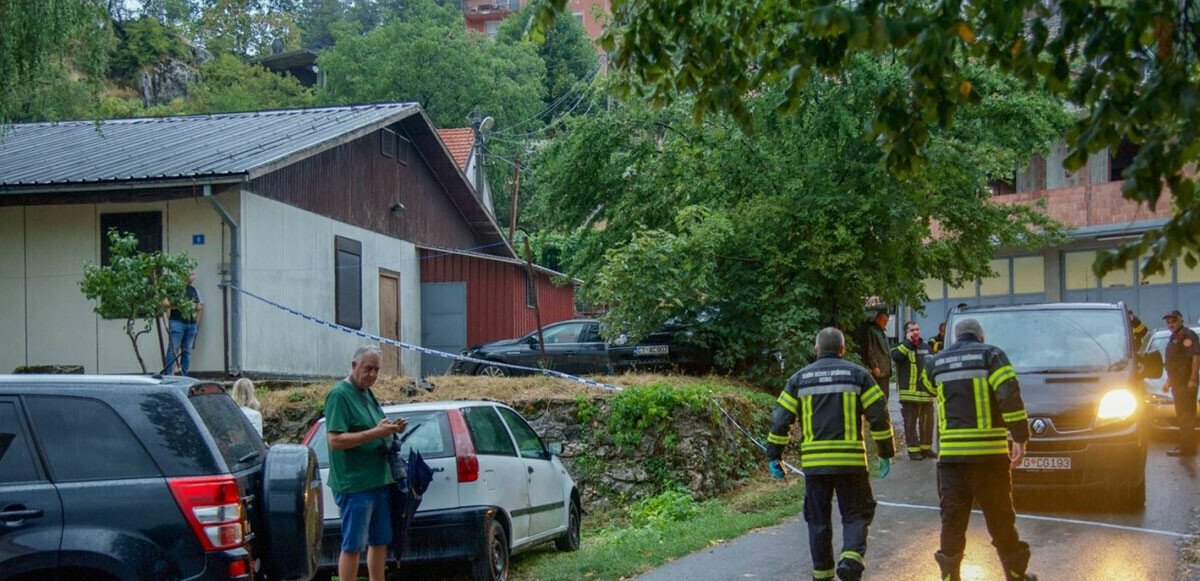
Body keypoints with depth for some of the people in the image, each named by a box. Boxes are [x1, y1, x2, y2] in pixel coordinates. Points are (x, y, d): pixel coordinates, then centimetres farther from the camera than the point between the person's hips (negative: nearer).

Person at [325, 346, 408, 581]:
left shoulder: (367, 393, 16)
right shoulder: (339, 395, -12)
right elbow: (335, 440, -20)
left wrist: (392, 429, 8)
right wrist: (375, 432, -24)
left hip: (379, 480, 9)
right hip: (354, 484, -9)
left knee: (380, 542, 13)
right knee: (353, 546, -5)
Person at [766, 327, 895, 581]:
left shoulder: (800, 378, 9)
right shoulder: (857, 375, 3)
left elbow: (780, 419, 5)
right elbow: (879, 415, -1)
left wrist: (773, 455, 12)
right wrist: (886, 453, 7)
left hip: (813, 462, 2)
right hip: (850, 460, -2)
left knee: (818, 519, 12)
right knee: (856, 513, 7)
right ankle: (852, 557, -17)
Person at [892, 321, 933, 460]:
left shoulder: (926, 347, 15)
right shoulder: (903, 346, 0)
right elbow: (895, 356, -24)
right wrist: (908, 341, -17)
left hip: (926, 393, 5)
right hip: (909, 394, -5)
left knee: (927, 422, 10)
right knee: (910, 423, -1)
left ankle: (926, 447, 22)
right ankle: (913, 450, 3)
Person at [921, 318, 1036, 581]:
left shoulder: (936, 363, 11)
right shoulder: (992, 355, 0)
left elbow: (928, 389, 31)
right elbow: (1010, 395, -12)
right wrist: (1020, 439, -11)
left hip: (951, 453, 2)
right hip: (989, 452, -2)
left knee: (952, 519, 7)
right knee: (1000, 519, 8)